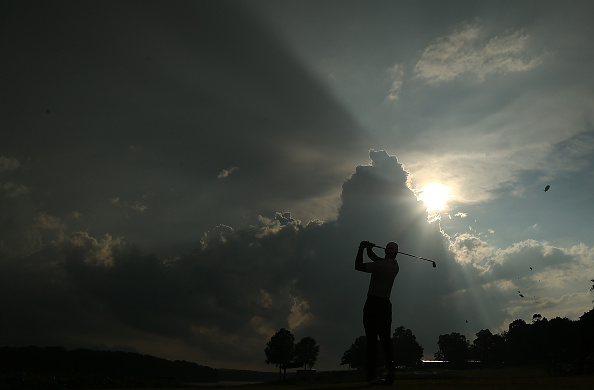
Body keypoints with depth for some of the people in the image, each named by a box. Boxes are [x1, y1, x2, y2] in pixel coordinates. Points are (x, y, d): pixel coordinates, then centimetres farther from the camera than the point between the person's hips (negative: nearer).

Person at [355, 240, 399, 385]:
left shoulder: (381, 265, -13)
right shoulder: (395, 266, 9)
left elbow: (358, 266, -14)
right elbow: (377, 260, 19)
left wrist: (361, 249, -5)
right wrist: (369, 249, 7)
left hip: (373, 304, -5)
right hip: (385, 304, 6)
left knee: (372, 339, -6)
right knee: (385, 338, 5)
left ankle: (372, 375, -7)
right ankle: (390, 367, -12)